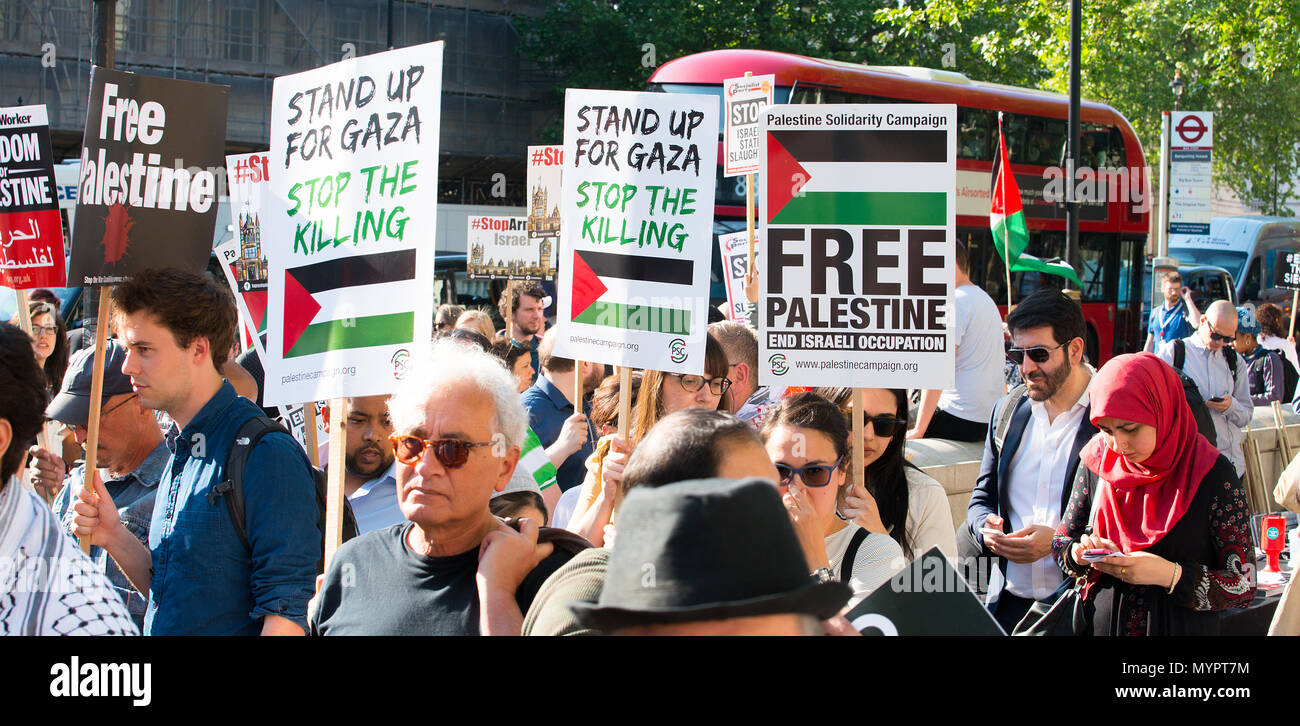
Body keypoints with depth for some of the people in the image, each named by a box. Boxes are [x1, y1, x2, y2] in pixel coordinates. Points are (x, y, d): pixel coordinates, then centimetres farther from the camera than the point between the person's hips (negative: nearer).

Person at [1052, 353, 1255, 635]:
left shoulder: (1212, 476, -16)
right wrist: (1080, 553, -16)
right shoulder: (1098, 462, -6)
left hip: (1183, 628, -3)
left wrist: (1171, 575, -27)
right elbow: (1061, 543, 6)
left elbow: (1245, 587, -14)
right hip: (1104, 625, 3)